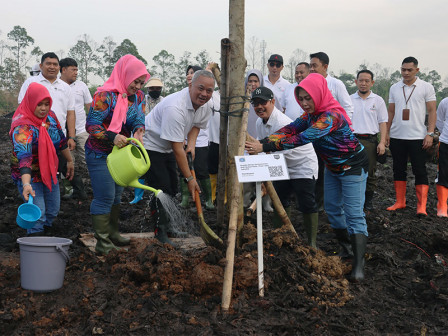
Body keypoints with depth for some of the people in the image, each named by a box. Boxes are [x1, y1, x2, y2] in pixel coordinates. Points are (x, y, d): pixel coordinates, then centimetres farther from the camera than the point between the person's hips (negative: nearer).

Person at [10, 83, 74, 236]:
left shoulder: (50, 116, -5)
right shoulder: (21, 127, -28)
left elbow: (60, 140, 10)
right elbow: (24, 158, -40)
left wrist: (69, 161, 19)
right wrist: (26, 184, -51)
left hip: (49, 173, 7)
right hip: (29, 176, -7)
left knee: (53, 211, 14)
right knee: (37, 214, -10)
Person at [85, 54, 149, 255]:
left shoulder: (137, 96, 4)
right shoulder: (105, 95, -21)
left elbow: (139, 118, -6)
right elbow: (91, 124, -25)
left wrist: (138, 132, -29)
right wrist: (112, 137, -38)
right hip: (99, 154, -8)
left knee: (116, 195, 19)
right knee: (105, 197, -9)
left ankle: (112, 233, 34)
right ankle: (102, 243, -3)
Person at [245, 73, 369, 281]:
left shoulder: (331, 116, -32)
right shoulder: (311, 114, -3)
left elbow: (302, 139, -40)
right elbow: (290, 129, -13)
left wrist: (265, 147, -41)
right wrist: (263, 142, -28)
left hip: (352, 166, -9)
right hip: (332, 167, 9)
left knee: (354, 214, -12)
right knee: (332, 209, 15)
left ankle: (359, 263, -12)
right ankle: (345, 247, 31)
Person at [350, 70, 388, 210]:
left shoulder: (378, 100, 7)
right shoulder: (349, 100, 9)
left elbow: (383, 122, 5)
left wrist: (382, 142, -4)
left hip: (370, 140, 0)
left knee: (370, 172, 3)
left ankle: (369, 201, 13)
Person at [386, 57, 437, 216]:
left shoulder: (426, 87, 0)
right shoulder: (394, 88, 10)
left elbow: (432, 111, -1)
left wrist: (430, 133, -10)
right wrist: (386, 133, 7)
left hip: (418, 137, -4)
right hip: (396, 137, 4)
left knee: (420, 171, -4)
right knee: (399, 170, 10)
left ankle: (421, 206, -1)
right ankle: (400, 202, 19)